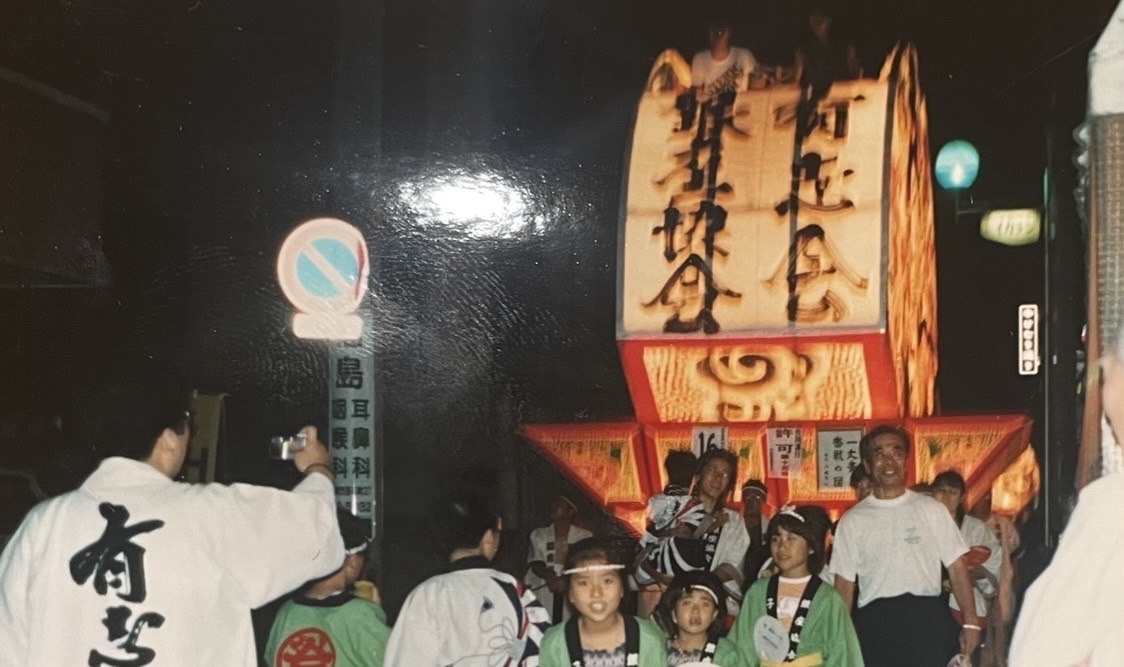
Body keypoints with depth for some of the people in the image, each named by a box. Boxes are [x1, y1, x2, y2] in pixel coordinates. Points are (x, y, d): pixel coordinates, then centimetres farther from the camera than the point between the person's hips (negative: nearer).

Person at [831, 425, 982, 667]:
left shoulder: (932, 509, 8)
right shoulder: (853, 520, 7)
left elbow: (957, 567, 6)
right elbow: (844, 583, 7)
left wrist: (970, 621, -3)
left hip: (928, 620, 0)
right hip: (875, 624, 0)